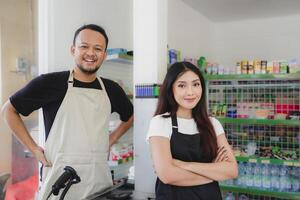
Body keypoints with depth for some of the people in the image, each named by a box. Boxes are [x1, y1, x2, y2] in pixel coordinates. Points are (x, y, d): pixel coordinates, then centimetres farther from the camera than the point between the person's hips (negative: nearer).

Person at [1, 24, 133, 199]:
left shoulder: (111, 89, 4)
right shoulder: (50, 83, -7)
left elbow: (130, 116, 23)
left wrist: (111, 139, 9)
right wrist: (34, 149, -2)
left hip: (101, 179, 4)